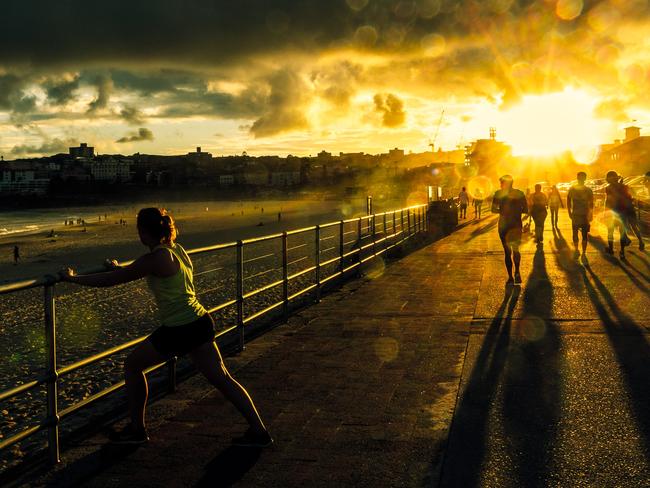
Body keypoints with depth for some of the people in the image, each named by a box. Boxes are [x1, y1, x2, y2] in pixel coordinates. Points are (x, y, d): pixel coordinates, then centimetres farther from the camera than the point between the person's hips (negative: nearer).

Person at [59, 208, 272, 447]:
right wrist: (120, 268, 39)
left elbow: (111, 280, -12)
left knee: (132, 365, 13)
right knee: (222, 378, 11)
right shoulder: (176, 248, 9)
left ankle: (136, 429, 22)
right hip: (201, 322, 8)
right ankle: (259, 431, 10)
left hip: (178, 331, -8)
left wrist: (73, 278, 0)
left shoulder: (155, 259, -16)